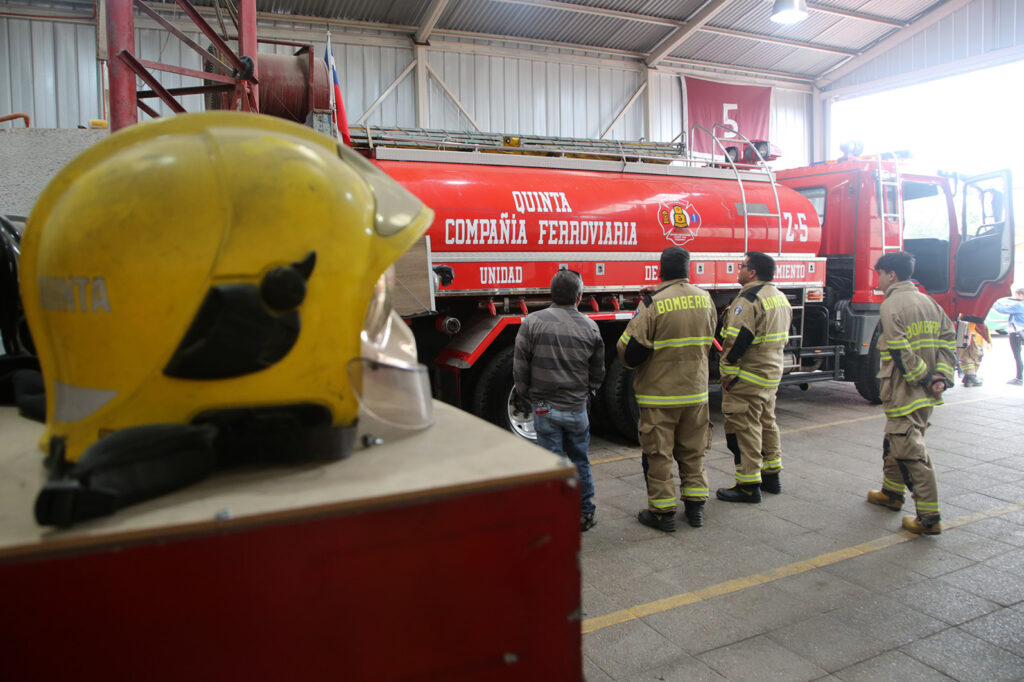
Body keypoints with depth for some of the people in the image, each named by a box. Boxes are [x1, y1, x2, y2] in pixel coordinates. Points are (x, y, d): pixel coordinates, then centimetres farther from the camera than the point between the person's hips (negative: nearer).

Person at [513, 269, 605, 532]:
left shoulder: (533, 322, -8)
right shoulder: (590, 327, -1)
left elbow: (520, 367, -5)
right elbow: (598, 372, 8)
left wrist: (527, 396, 9)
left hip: (545, 408, -2)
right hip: (577, 408, 2)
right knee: (580, 461, 16)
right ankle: (585, 513, 25)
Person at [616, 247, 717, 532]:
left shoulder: (653, 303, -17)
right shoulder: (705, 299, 2)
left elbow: (631, 349, -16)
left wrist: (630, 360, 4)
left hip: (659, 393, -5)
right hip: (696, 390, 6)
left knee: (658, 454, 6)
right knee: (693, 451, 17)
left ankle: (662, 512, 13)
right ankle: (695, 506, 26)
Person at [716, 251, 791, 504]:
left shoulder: (748, 299, -20)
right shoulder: (779, 296, 11)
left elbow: (737, 340, -25)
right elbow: (782, 336, 17)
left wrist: (728, 373, -18)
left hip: (747, 378, -10)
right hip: (772, 374, 10)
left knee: (744, 428, -3)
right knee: (767, 423, 20)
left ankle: (748, 485, 2)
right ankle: (771, 475, 31)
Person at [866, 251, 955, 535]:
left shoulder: (891, 305, -14)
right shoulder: (928, 302, 13)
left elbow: (900, 351, -21)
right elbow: (948, 338, 9)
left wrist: (923, 377, -12)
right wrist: (941, 376, 2)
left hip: (903, 391, -9)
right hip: (925, 393, 9)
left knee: (911, 450, -6)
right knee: (895, 440, 23)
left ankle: (929, 518, -4)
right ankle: (891, 492, 37)